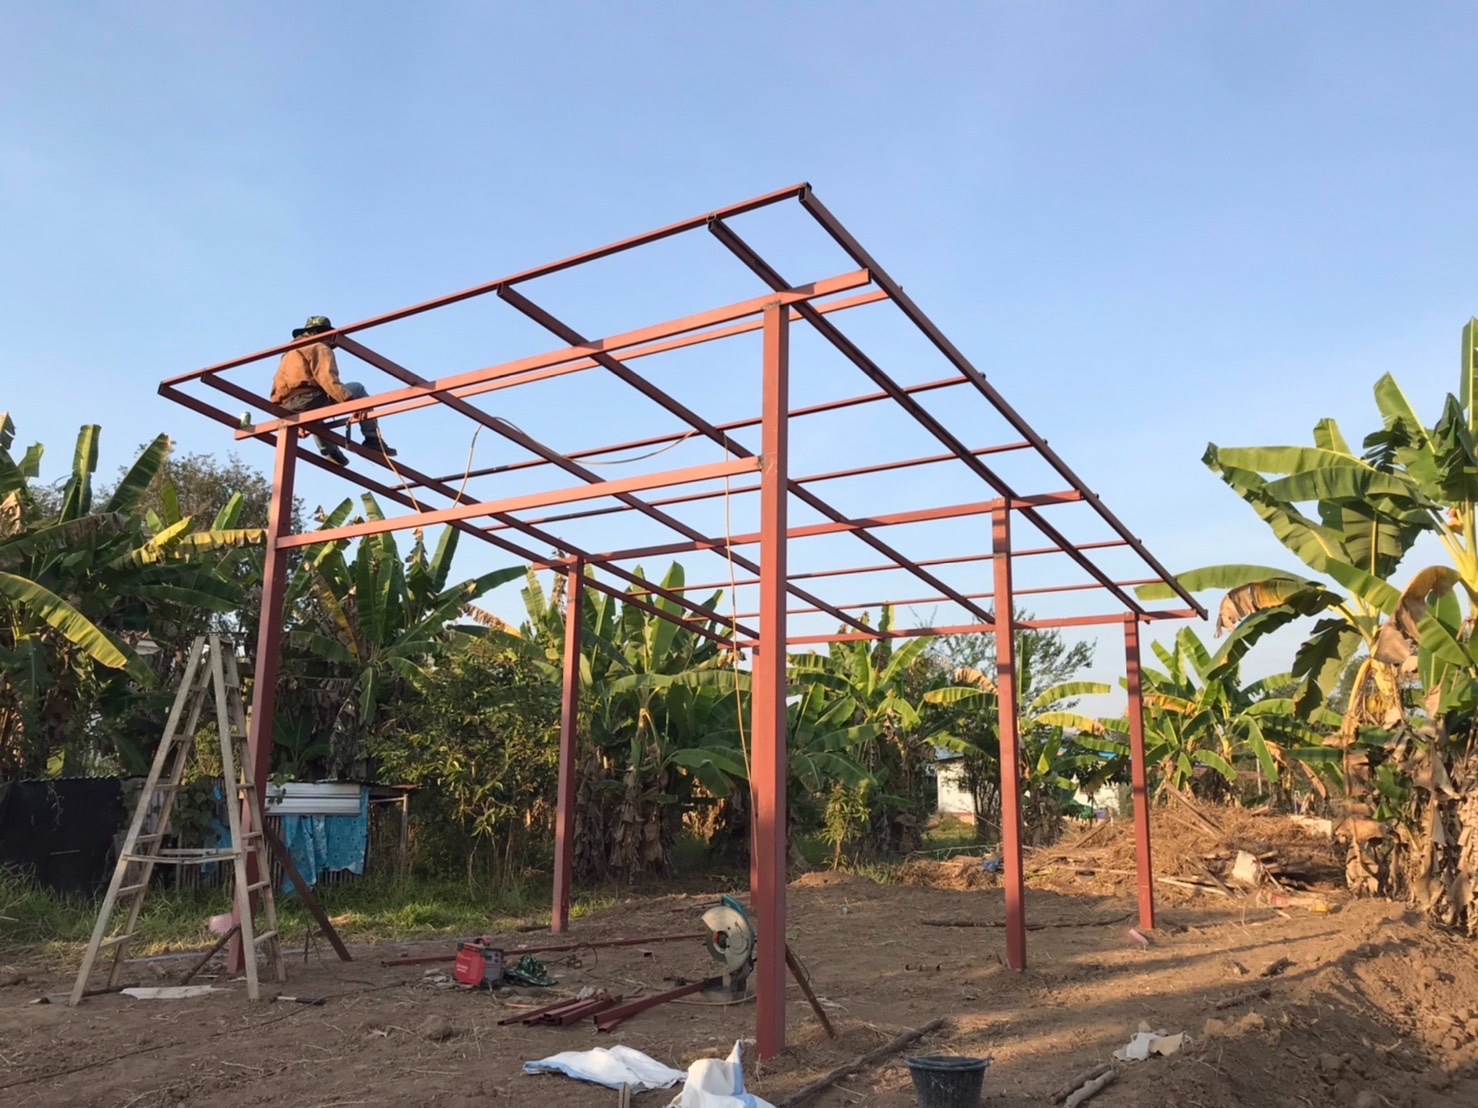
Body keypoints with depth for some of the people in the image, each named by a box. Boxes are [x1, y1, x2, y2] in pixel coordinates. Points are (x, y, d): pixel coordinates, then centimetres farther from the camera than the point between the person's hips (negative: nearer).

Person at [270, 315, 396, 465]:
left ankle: (328, 449, 26)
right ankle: (373, 440, 0)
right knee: (357, 388, 10)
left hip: (287, 408, 8)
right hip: (308, 399, -8)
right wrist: (350, 400, -23)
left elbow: (279, 384, 29)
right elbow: (327, 379, -14)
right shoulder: (320, 348, 5)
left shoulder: (290, 353, 32)